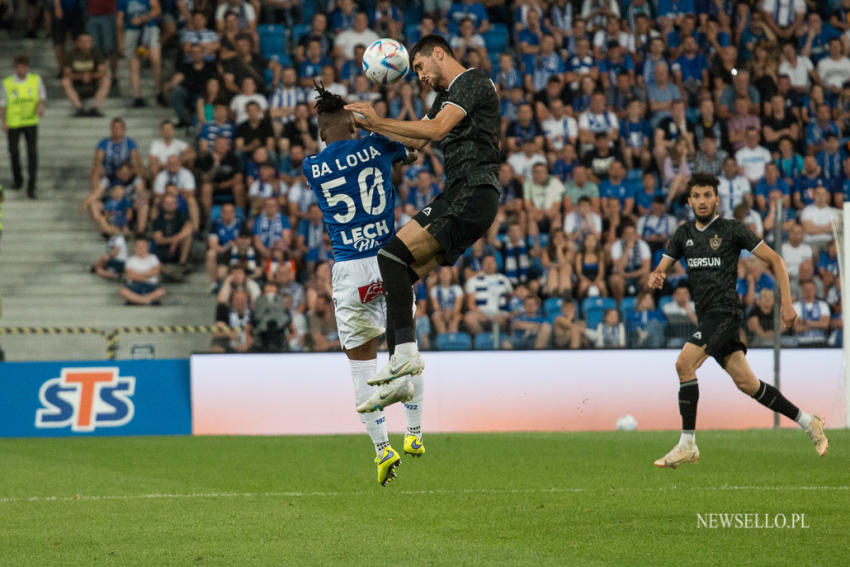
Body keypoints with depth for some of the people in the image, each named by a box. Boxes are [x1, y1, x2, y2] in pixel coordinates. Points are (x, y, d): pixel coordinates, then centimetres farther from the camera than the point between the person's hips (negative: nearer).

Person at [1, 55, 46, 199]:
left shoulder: (36, 80, -1)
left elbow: (42, 96, 5)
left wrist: (40, 106, -17)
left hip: (31, 122, -1)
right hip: (13, 123, 1)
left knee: (32, 152, -11)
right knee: (13, 151, 14)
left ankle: (31, 186, -11)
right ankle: (17, 179, 37)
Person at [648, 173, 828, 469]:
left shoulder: (731, 230, -4)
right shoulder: (684, 234, 13)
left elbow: (774, 259, -1)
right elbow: (661, 269, 14)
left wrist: (786, 301, -7)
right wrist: (655, 277, -11)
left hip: (725, 310, -6)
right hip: (707, 316, 6)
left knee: (684, 364, -22)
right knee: (747, 383, 5)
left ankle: (687, 444, -18)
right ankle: (807, 422, 19)